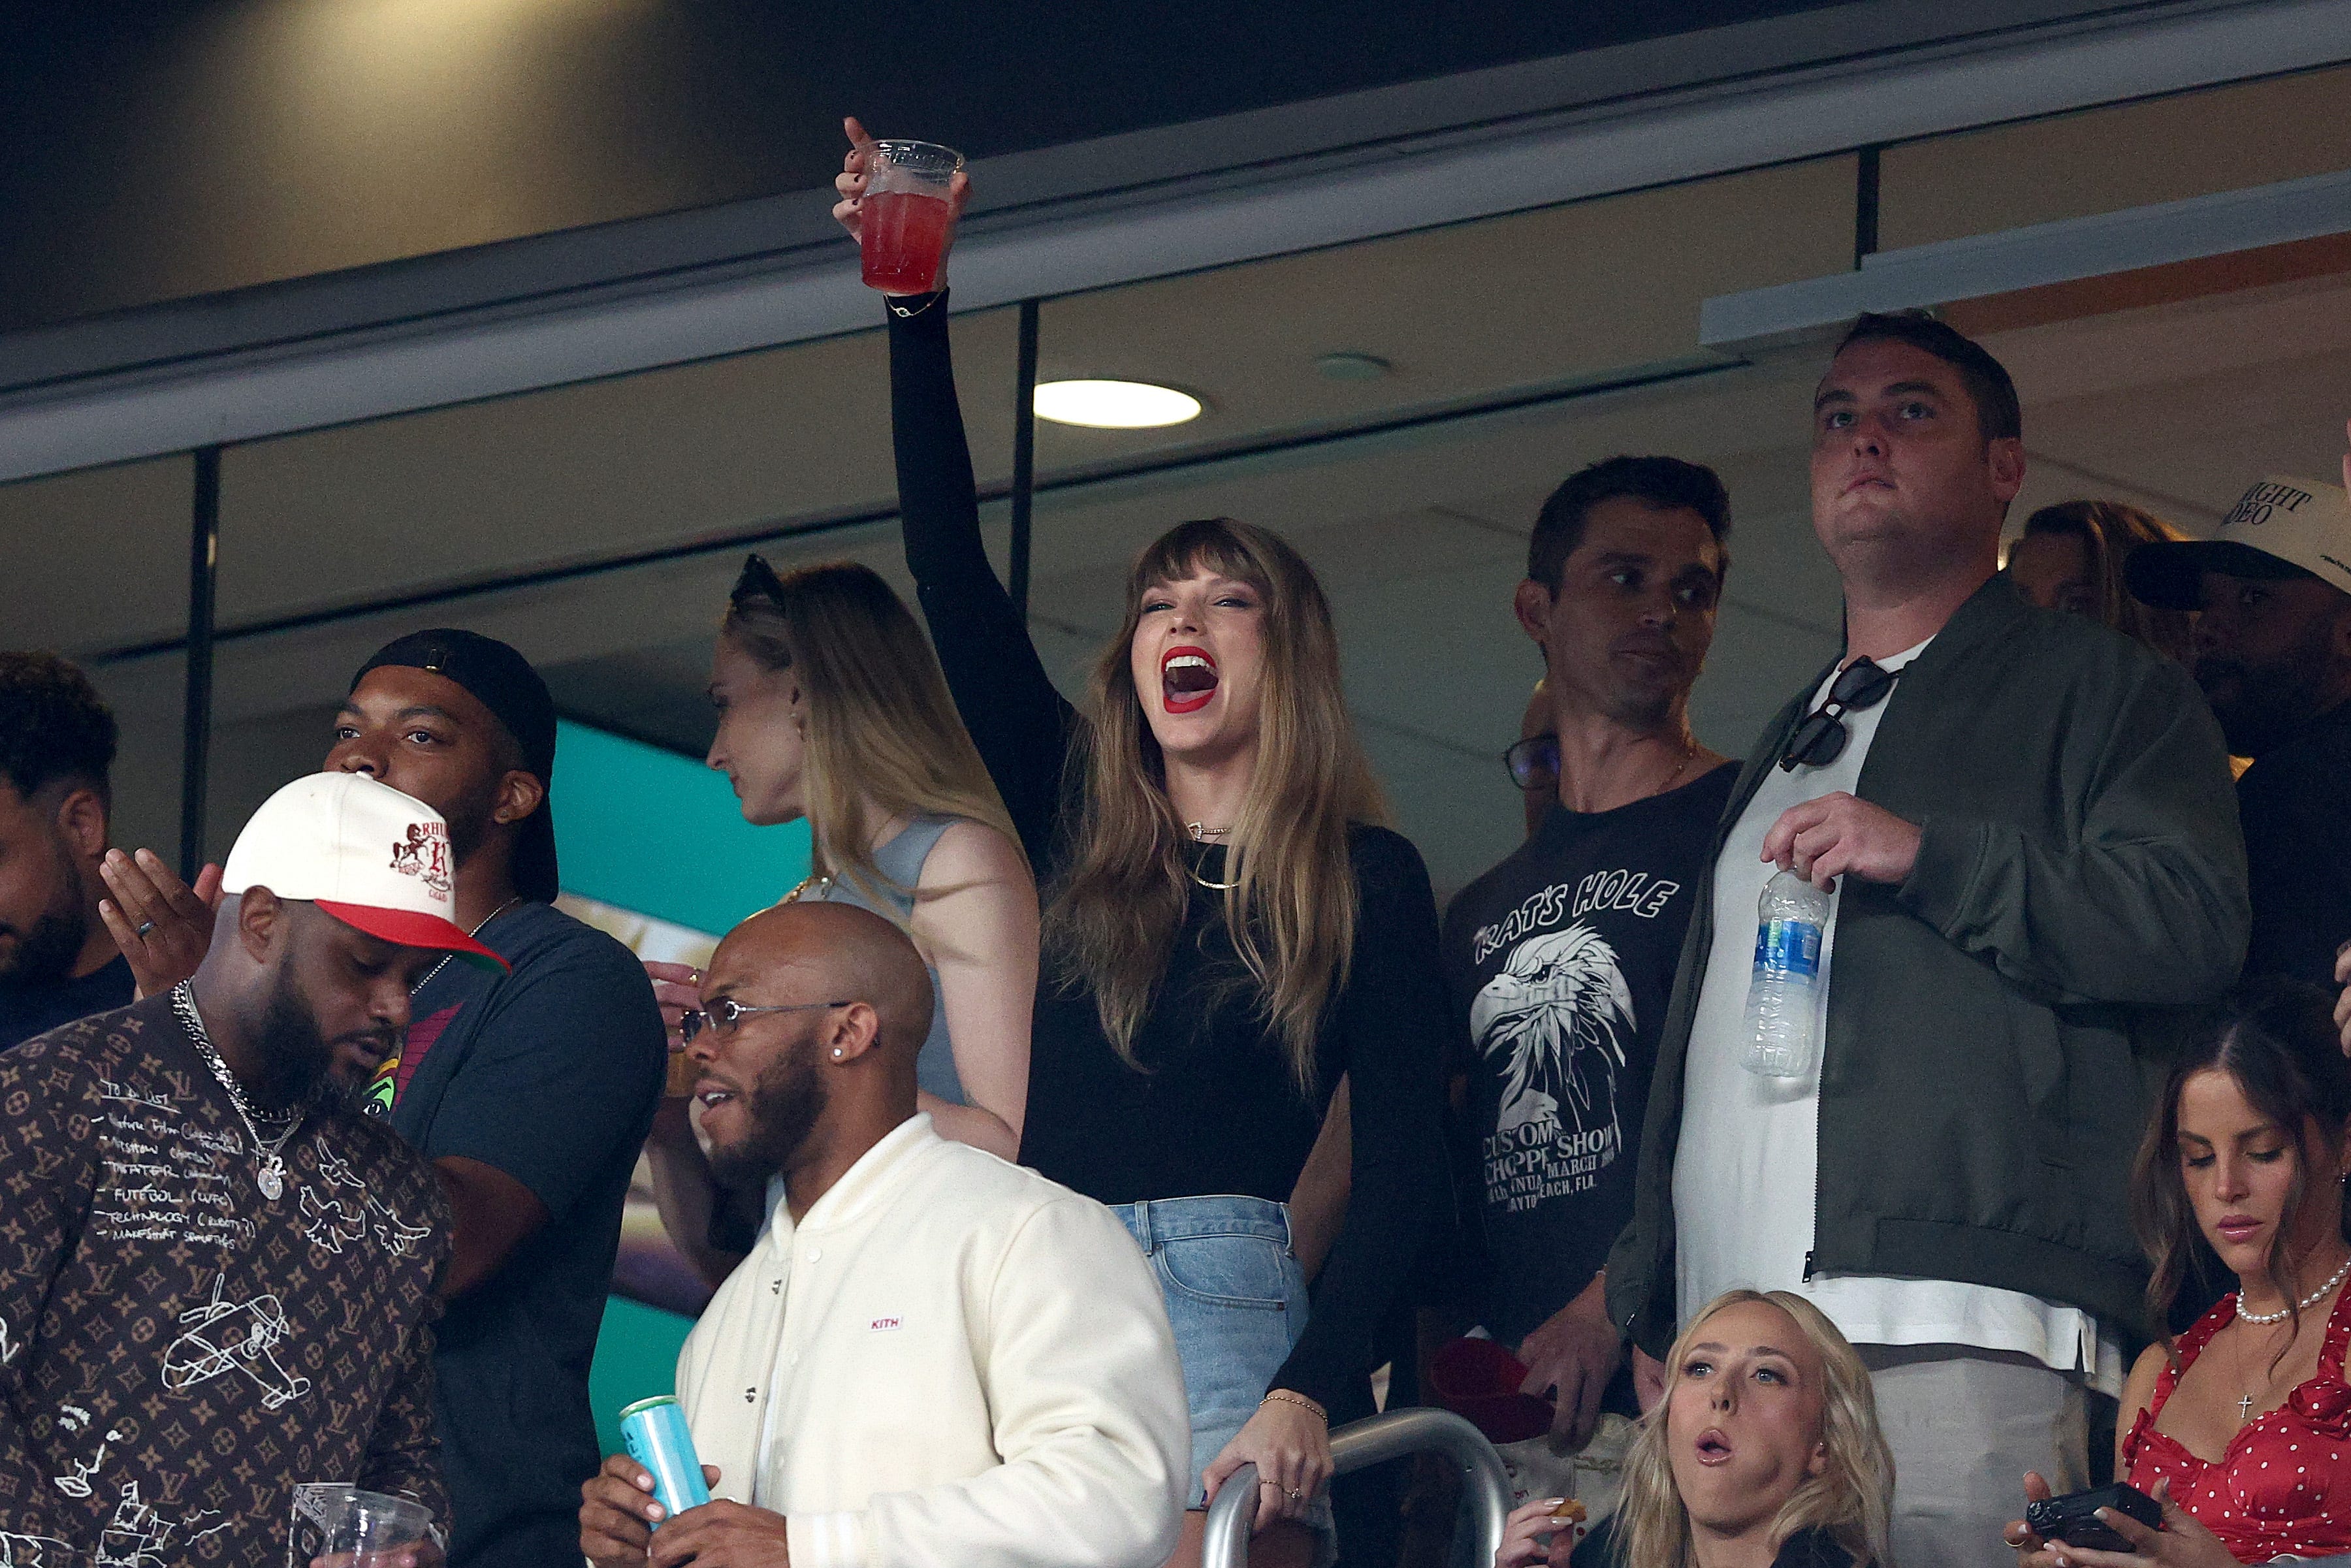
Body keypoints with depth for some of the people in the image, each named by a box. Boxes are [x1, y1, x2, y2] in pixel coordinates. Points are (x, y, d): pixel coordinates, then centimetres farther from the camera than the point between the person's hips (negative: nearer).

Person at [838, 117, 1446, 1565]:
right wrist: (917, 315, 5)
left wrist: (1311, 1389, -15)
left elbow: (1401, 1167, -1)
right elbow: (954, 577, 11)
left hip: (1218, 1297, -4)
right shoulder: (1080, 824, 17)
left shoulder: (1367, 879, 6)